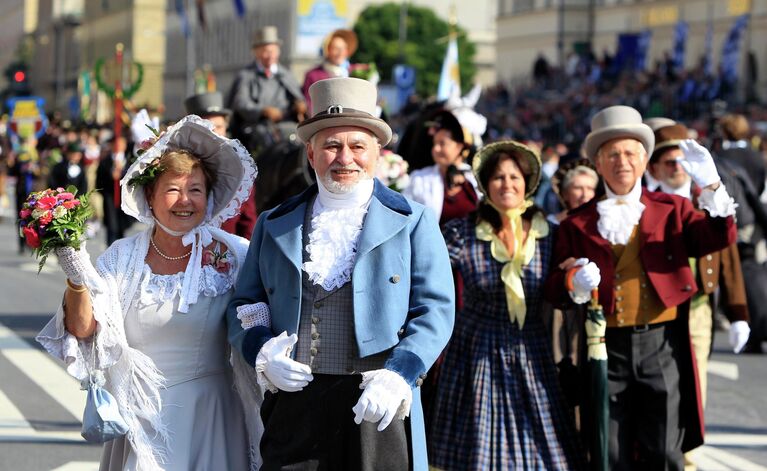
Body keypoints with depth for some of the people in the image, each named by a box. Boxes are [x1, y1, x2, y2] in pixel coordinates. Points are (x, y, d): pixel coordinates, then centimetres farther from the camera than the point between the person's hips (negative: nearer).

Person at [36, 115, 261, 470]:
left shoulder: (231, 255, -4)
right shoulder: (122, 257, 0)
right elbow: (82, 330, -4)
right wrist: (77, 280, -21)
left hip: (207, 417, -1)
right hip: (140, 420, 1)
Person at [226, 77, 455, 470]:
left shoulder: (413, 223, 7)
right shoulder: (273, 226, 16)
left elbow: (435, 312, 0)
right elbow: (243, 305, 16)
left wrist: (398, 376, -14)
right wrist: (263, 353, -5)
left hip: (376, 408, -2)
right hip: (293, 405, 2)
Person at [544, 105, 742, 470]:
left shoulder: (671, 210, 9)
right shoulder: (577, 224, 7)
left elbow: (720, 237, -6)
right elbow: (554, 292, 3)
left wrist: (710, 186, -19)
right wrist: (575, 283, -20)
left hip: (662, 345, 0)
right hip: (606, 348, 0)